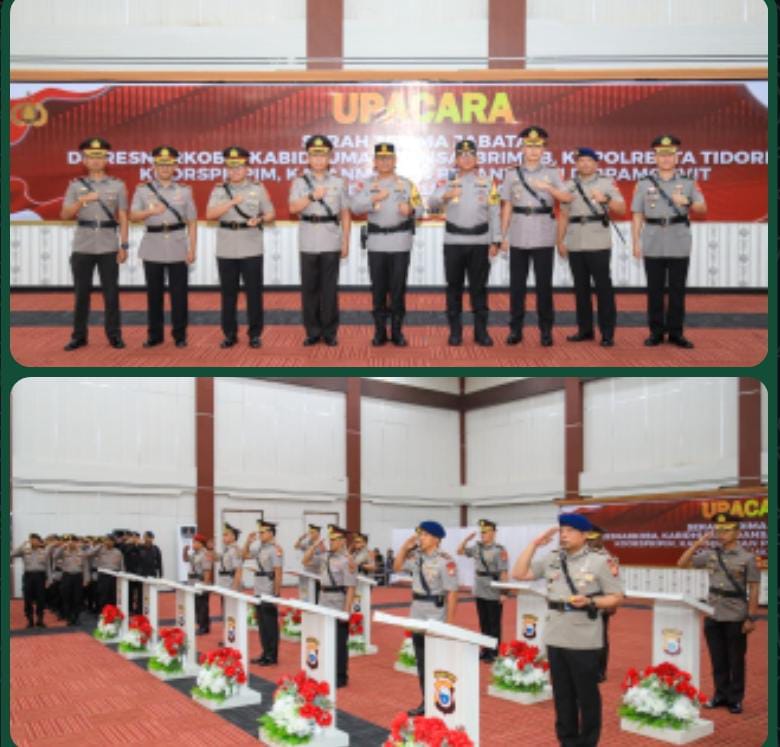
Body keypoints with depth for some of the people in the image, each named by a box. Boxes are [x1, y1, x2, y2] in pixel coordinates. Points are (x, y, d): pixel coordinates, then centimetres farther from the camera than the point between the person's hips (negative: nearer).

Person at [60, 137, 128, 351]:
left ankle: (114, 335, 11)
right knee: (81, 293, 5)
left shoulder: (118, 185, 6)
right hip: (82, 247, 1)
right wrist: (82, 200, -14)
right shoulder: (76, 185, 7)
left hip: (109, 247, -1)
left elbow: (123, 218, 4)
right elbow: (65, 215, 0)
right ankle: (79, 335, 13)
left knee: (111, 293, 2)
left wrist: (124, 246, -3)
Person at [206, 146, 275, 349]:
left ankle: (255, 334, 10)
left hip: (251, 248, -1)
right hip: (226, 249, 1)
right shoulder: (219, 190, 6)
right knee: (228, 292, 6)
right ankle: (230, 334, 15)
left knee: (254, 291, 1)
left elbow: (271, 214, 6)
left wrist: (259, 220, -15)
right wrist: (233, 202, -17)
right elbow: (210, 214, -8)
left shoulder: (258, 188, 5)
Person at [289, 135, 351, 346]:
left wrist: (345, 242, 4)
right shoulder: (300, 182, 6)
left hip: (331, 242, 0)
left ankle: (330, 332, 10)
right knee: (309, 288, 4)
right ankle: (313, 331, 13)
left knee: (330, 288, 1)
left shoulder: (338, 182, 8)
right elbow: (293, 208, -7)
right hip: (308, 243, 0)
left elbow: (345, 214, 9)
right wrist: (312, 196, -21)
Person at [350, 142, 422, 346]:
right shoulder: (366, 185, 7)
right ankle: (380, 332, 12)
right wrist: (375, 198, -18)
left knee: (398, 288, 1)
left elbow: (419, 209, 2)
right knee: (378, 289, 3)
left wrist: (410, 210, -20)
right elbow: (355, 206, -8)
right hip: (376, 243, 1)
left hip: (400, 243, -1)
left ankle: (397, 331, 10)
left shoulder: (407, 184, 7)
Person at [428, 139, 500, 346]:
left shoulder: (487, 183, 7)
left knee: (479, 287, 3)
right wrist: (444, 196, -25)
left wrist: (494, 241, 1)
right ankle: (455, 331, 11)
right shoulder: (447, 181, 6)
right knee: (454, 287, 3)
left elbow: (494, 214, 6)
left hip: (479, 242, 0)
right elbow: (432, 206, -4)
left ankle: (481, 331, 10)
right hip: (453, 242, 0)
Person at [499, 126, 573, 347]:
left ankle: (546, 330, 10)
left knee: (544, 285, 1)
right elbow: (506, 208, 8)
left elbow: (567, 198, -4)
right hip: (518, 238, 1)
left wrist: (547, 187, -18)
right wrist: (503, 236, 4)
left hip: (543, 239, -1)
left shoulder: (552, 173, 6)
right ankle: (515, 329, 12)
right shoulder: (512, 175, 8)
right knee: (517, 285, 4)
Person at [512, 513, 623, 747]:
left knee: (587, 694, 5)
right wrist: (534, 545, 1)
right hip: (555, 638, 5)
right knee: (562, 693, 13)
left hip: (584, 640, -4)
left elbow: (616, 597, -3)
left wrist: (590, 602, -19)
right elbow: (518, 574, 5)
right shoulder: (551, 559, 7)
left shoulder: (598, 562, -4)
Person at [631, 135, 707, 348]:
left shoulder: (688, 183, 7)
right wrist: (635, 242, -1)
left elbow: (703, 208, 1)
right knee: (654, 290, 4)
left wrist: (687, 202, -18)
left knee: (677, 290, 4)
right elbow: (637, 215, 5)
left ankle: (675, 332, 12)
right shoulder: (644, 183, 6)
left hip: (679, 245, 0)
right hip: (653, 246, 0)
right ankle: (656, 332, 12)